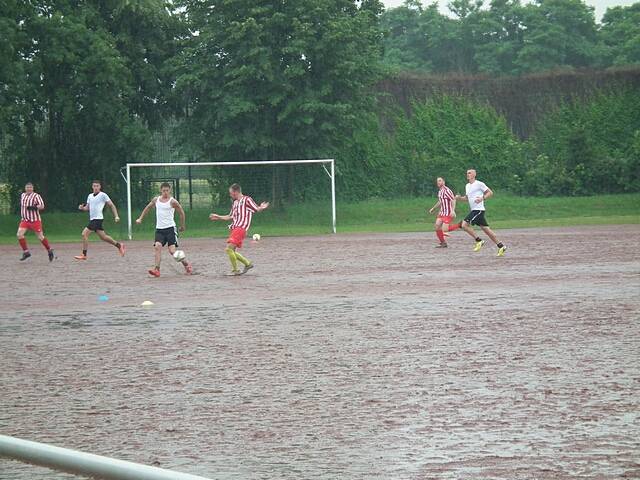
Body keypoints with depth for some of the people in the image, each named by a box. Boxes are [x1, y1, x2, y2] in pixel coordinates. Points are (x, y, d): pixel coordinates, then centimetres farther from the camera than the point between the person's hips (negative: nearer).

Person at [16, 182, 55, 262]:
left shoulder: (36, 196, -9)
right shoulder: (22, 195, 11)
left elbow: (42, 206, -17)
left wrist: (34, 207, -30)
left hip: (35, 220, -5)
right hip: (25, 220, 5)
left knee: (40, 237, 1)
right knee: (19, 234, -13)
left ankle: (50, 251, 21)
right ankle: (26, 252, -2)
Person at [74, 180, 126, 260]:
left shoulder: (103, 195, -5)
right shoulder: (90, 196, 15)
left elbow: (112, 205, -2)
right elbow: (87, 208, 21)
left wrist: (116, 216, -7)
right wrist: (82, 208, -2)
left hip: (98, 218, -8)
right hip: (92, 219, 8)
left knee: (84, 234, -14)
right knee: (103, 237, 12)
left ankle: (84, 255, -10)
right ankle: (119, 245, 28)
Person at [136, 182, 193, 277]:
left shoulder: (172, 202, -6)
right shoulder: (156, 200, 9)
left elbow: (181, 213, 3)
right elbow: (147, 208, 25)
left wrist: (182, 226, 8)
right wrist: (140, 218, 21)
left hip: (170, 228, -4)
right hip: (159, 229, 4)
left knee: (172, 250, -11)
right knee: (158, 246, -16)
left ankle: (187, 265, 7)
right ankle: (157, 269, -21)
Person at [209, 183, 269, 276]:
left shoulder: (246, 200, -1)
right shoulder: (235, 203, 23)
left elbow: (256, 209, -1)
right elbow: (231, 217, 33)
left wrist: (262, 207, -22)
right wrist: (218, 217, 38)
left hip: (241, 228, -9)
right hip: (234, 228, 9)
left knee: (229, 248, -19)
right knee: (232, 251, 7)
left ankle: (235, 270, -10)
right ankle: (247, 264, 21)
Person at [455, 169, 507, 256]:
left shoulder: (479, 184, -8)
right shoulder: (467, 186, 17)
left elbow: (490, 193, -6)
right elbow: (467, 197, 29)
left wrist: (482, 198, -20)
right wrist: (460, 198, 10)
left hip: (478, 209, -9)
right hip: (473, 210, 9)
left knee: (465, 224, -16)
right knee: (486, 229, 8)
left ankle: (479, 241, -7)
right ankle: (501, 246, 12)